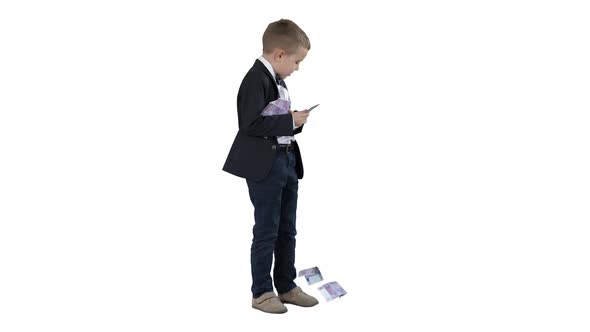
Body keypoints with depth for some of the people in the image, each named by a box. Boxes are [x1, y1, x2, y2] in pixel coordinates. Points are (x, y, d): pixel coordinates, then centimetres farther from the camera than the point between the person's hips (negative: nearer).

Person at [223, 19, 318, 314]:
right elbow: (251, 123, -26)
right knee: (267, 231, 0)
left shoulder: (277, 80, 13)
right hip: (264, 166, -10)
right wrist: (289, 120, -21)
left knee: (286, 230, 16)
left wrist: (296, 120, 3)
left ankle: (286, 287, 27)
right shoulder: (256, 80, -18)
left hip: (287, 161, 10)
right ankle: (261, 292, 11)